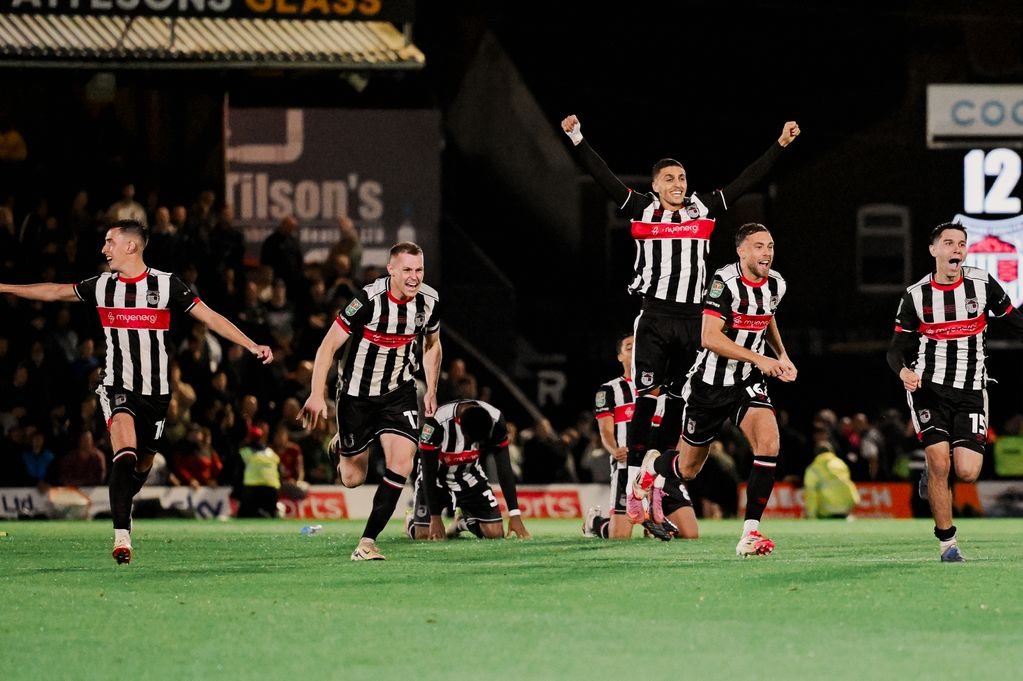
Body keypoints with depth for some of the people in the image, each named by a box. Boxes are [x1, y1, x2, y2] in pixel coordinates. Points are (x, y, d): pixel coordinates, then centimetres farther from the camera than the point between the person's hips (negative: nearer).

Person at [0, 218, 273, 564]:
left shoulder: (166, 285, -6)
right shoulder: (102, 286, 3)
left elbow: (210, 317, -5)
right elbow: (55, 292, 16)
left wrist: (252, 345, -13)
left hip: (156, 391, 0)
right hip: (117, 387, 0)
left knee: (142, 463, 9)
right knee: (125, 453, -23)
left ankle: (120, 508, 39)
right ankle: (121, 535, -28)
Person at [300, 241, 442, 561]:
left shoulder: (429, 300, -8)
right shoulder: (369, 300, -24)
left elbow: (432, 344, 14)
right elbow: (328, 345, -20)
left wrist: (431, 390, 12)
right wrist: (317, 395, -25)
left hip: (399, 393, 3)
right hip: (357, 393, -3)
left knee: (401, 461, -19)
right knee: (352, 480, 6)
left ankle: (368, 541, -13)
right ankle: (342, 444, 45)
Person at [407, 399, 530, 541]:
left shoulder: (495, 420, -25)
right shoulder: (437, 422, -35)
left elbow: (504, 469, -15)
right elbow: (429, 473, -24)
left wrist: (515, 515, -18)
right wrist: (435, 518, -22)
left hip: (469, 475, 3)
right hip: (437, 476, -3)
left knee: (495, 533, -10)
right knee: (424, 536, -15)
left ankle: (463, 522, 24)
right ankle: (412, 522, 23)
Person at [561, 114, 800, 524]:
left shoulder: (705, 210, 9)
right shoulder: (641, 210, 4)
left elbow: (747, 181, 13)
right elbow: (603, 177, -1)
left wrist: (780, 145, 12)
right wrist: (577, 139, -10)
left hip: (693, 319, 3)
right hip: (654, 317, -3)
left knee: (678, 402, 6)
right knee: (647, 397, -11)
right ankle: (633, 485, -12)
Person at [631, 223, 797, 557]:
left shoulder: (775, 284, 0)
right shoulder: (725, 281, -21)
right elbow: (710, 338, -28)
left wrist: (782, 356, 11)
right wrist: (759, 359, -31)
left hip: (748, 383, 4)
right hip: (710, 384, -4)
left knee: (768, 444, -24)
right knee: (688, 469, 11)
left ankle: (750, 532, -21)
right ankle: (653, 464, 49)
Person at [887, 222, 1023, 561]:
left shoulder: (982, 284, 1)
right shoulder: (915, 296, 2)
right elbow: (897, 349, 6)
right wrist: (903, 371, -15)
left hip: (970, 392, 1)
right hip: (928, 388, -1)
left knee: (967, 472, -11)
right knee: (940, 460, -14)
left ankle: (934, 476, 26)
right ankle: (947, 542, 0)